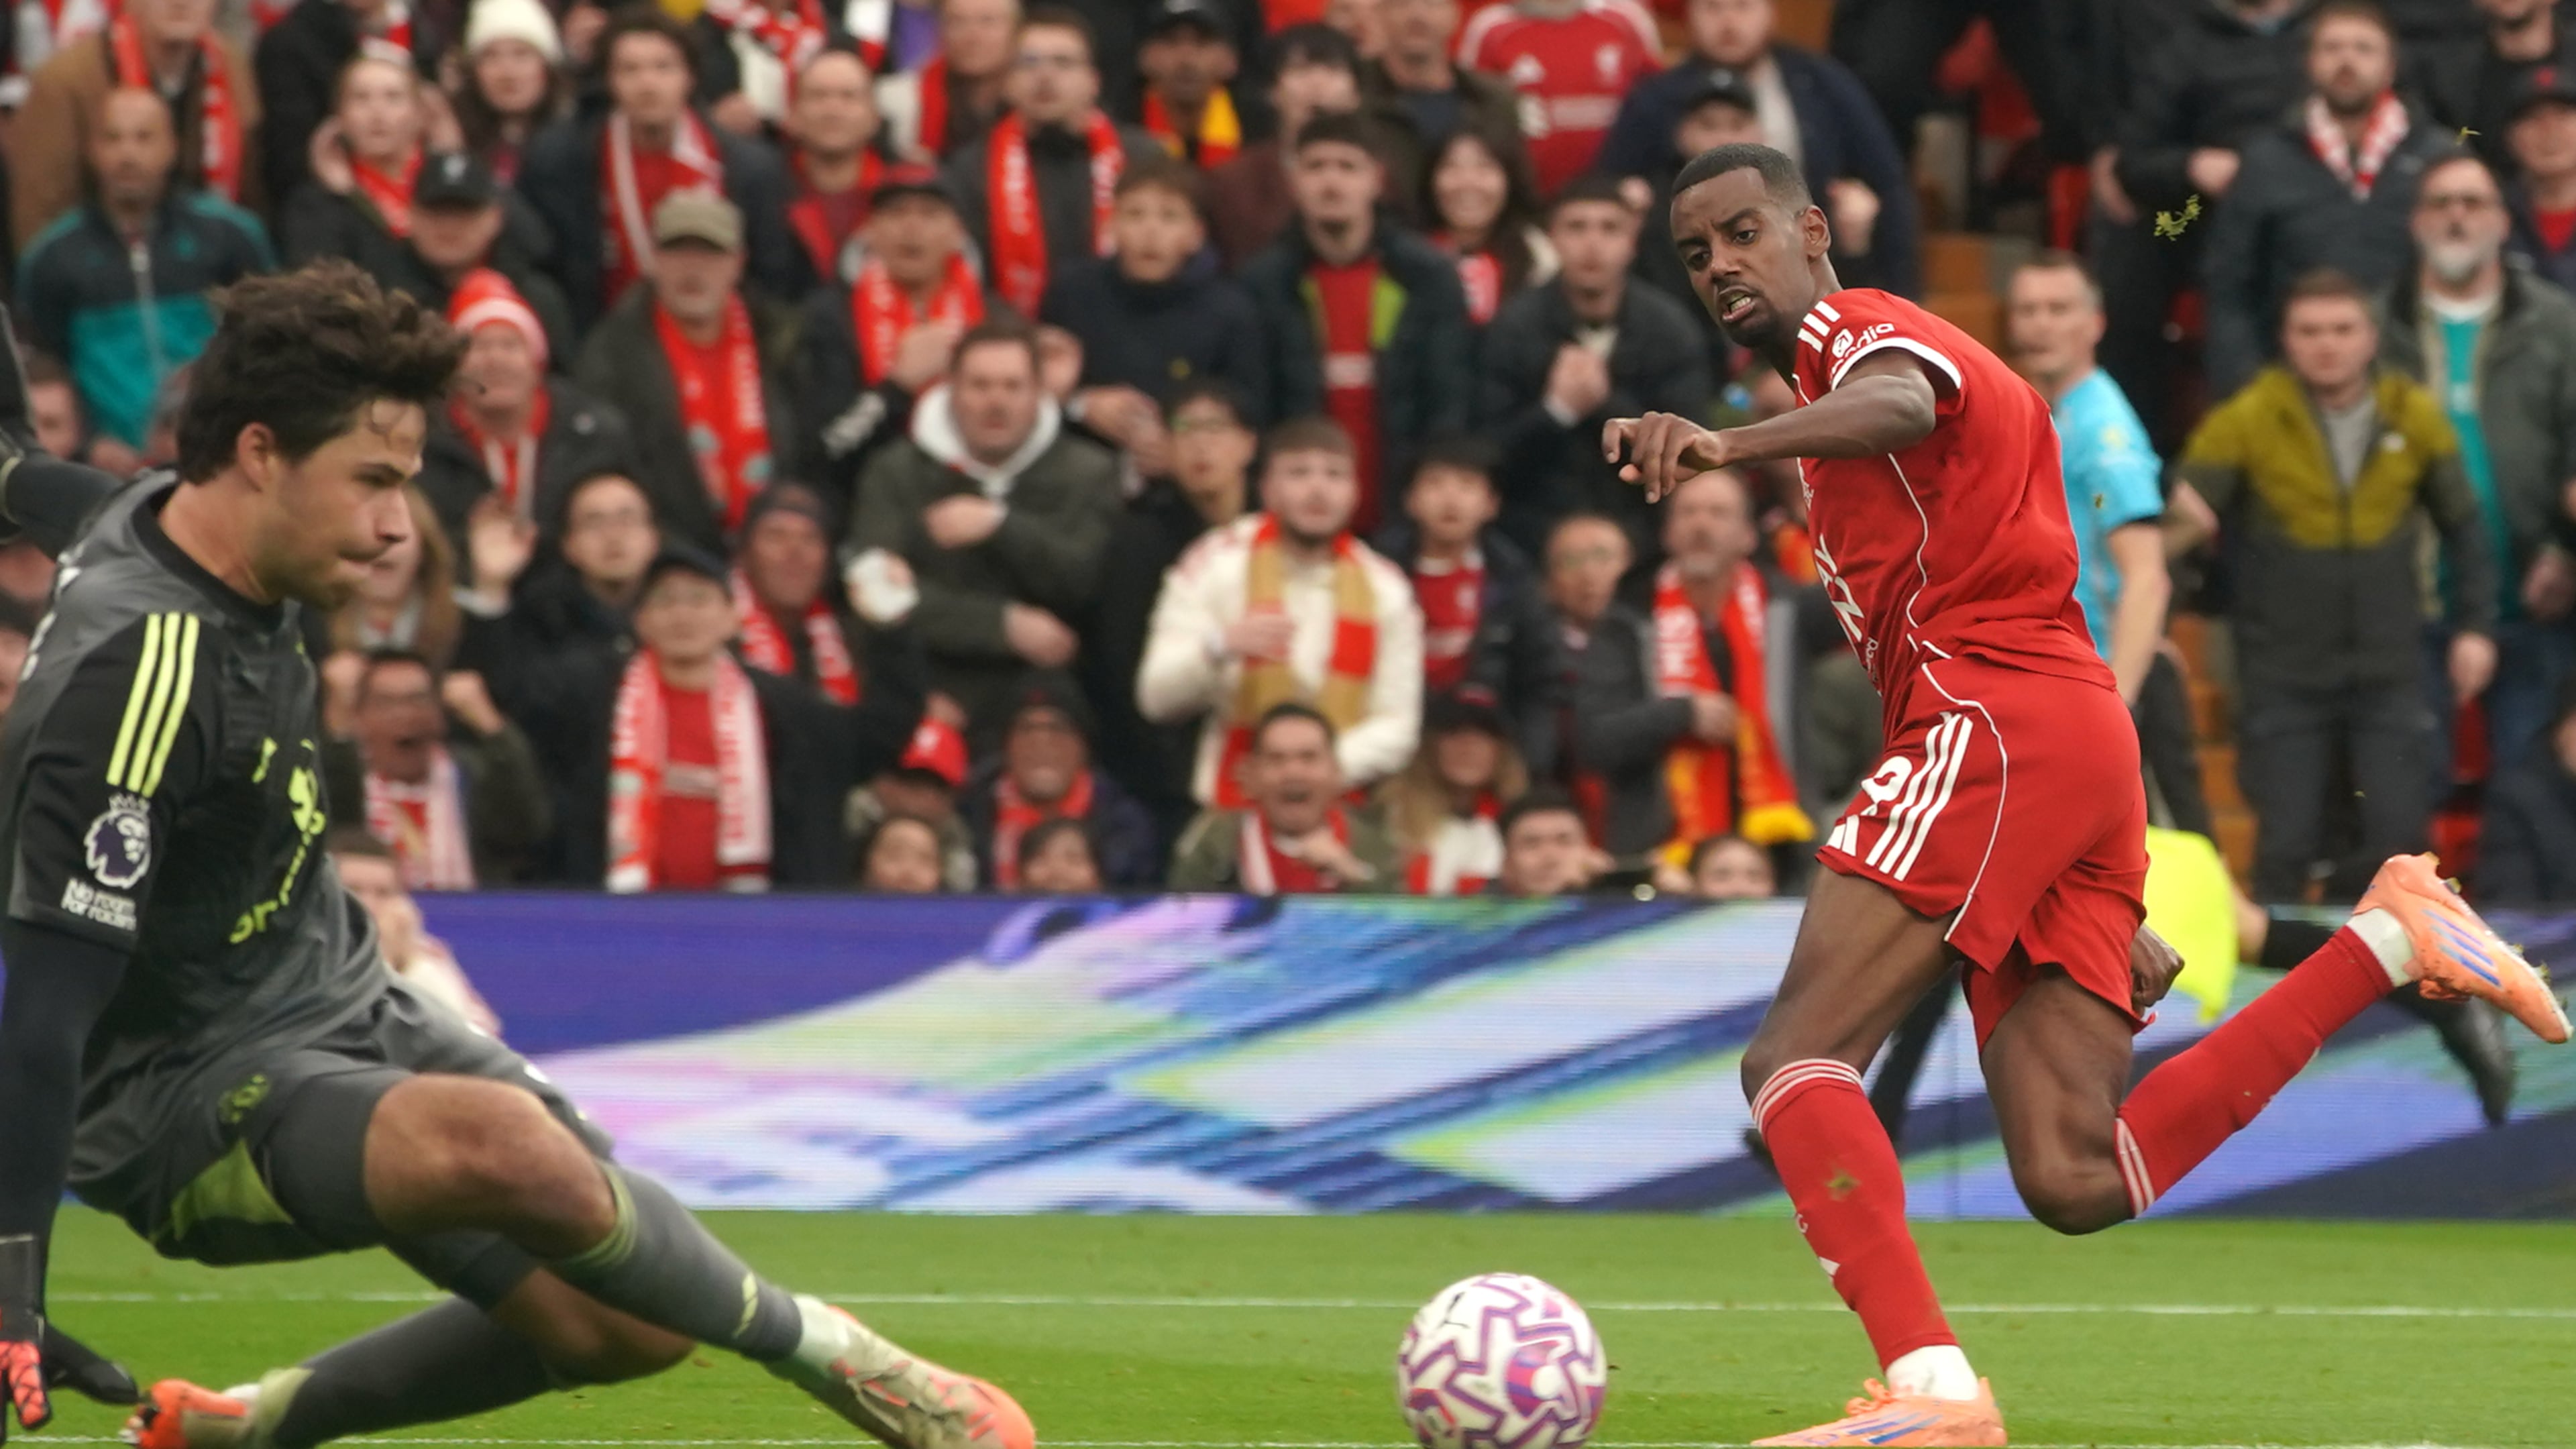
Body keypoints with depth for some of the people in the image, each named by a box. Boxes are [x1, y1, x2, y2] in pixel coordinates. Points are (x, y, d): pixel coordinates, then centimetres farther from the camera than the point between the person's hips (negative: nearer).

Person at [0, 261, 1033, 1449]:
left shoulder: (159, 518, -1)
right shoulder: (135, 676, -28)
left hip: (344, 1008, 10)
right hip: (191, 1093, -10)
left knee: (627, 1320, 6)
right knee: (510, 1146, -37)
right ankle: (820, 1350, -16)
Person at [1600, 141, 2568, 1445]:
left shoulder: (1852, 327, 2)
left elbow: (1896, 406, -27)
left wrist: (1726, 445, -48)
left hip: (1998, 726, -9)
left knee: (1793, 1062, -16)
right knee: (2076, 1180, -1)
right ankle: (2387, 943, 4)